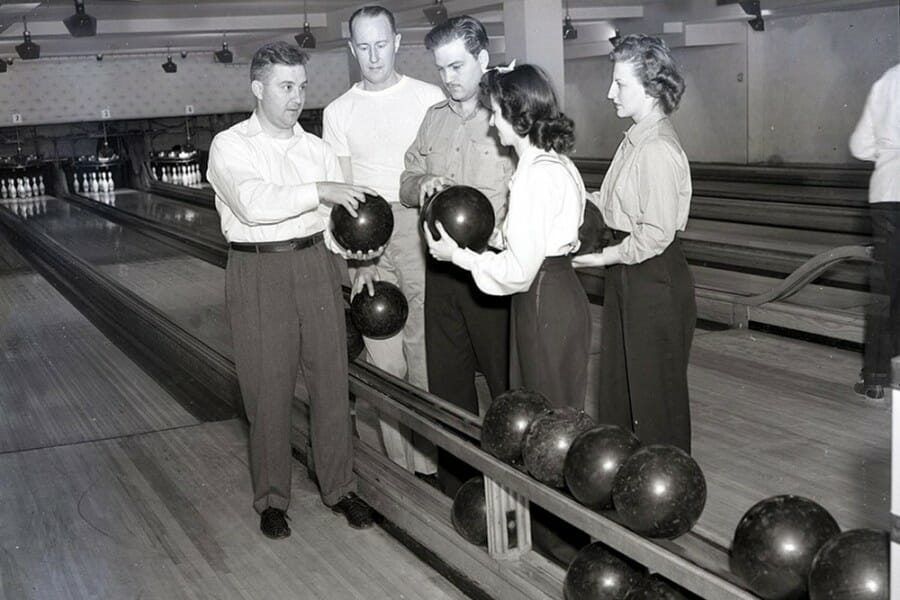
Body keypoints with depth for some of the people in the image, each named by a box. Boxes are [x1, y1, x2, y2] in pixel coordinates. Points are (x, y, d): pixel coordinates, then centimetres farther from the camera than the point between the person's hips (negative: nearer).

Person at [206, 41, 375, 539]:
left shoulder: (318, 149, 8)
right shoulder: (230, 146, -4)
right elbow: (254, 203, -22)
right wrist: (319, 191, -26)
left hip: (316, 265, 4)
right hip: (257, 272, -3)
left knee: (331, 380, 7)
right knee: (267, 389, 4)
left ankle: (339, 487, 22)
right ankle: (271, 498, 20)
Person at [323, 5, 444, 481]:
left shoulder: (430, 99, 3)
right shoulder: (339, 113, 8)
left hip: (421, 230, -1)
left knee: (426, 351, 0)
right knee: (383, 357, 4)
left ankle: (429, 462, 11)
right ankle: (398, 464, 14)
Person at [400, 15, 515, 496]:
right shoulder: (433, 118, 11)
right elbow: (406, 182, 17)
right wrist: (422, 186, -6)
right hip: (441, 270, 6)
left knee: (507, 382, 3)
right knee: (446, 380, 15)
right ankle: (455, 478, 29)